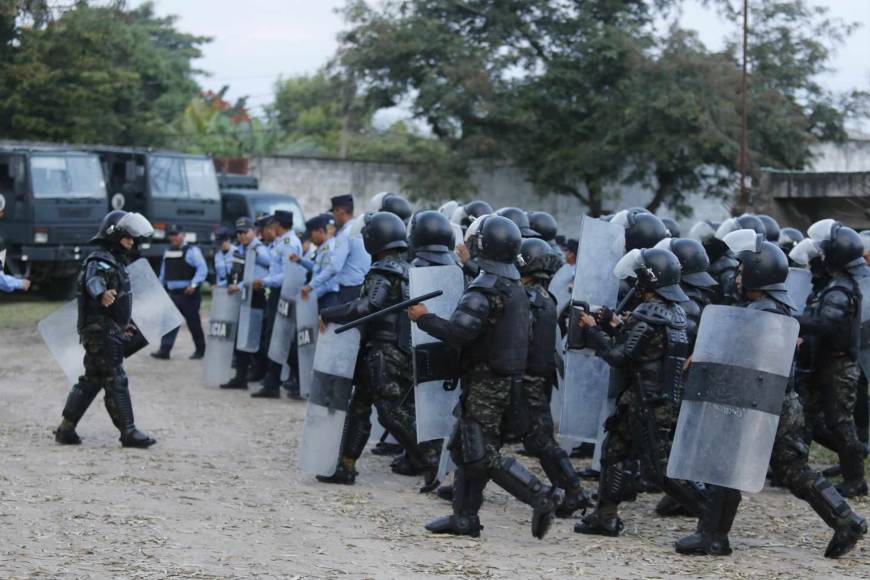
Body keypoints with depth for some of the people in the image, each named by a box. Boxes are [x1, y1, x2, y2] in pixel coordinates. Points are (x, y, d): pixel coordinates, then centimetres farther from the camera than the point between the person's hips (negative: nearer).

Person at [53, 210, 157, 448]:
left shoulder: (115, 260, 18)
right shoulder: (99, 261, -15)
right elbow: (93, 281, -38)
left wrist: (125, 323, 41)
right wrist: (102, 294, -60)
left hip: (110, 332, 10)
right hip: (102, 332, -10)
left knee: (91, 381, 13)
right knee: (116, 382, -8)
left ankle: (66, 429, 17)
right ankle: (128, 432, -6)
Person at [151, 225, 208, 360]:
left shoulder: (191, 251, -5)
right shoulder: (167, 252, 15)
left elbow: (202, 269, -12)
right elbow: (163, 272, 24)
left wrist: (194, 284, -22)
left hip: (188, 294, -6)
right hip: (172, 293, 6)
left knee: (193, 323, 2)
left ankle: (200, 350, 14)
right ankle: (164, 350, -7)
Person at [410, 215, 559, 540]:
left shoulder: (484, 289, -17)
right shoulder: (517, 288, 12)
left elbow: (458, 332, -26)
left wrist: (423, 318, -13)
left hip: (485, 383, -9)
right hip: (510, 380, 9)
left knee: (483, 455, -7)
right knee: (464, 448, 14)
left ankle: (540, 496, -11)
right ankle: (464, 518, 16)